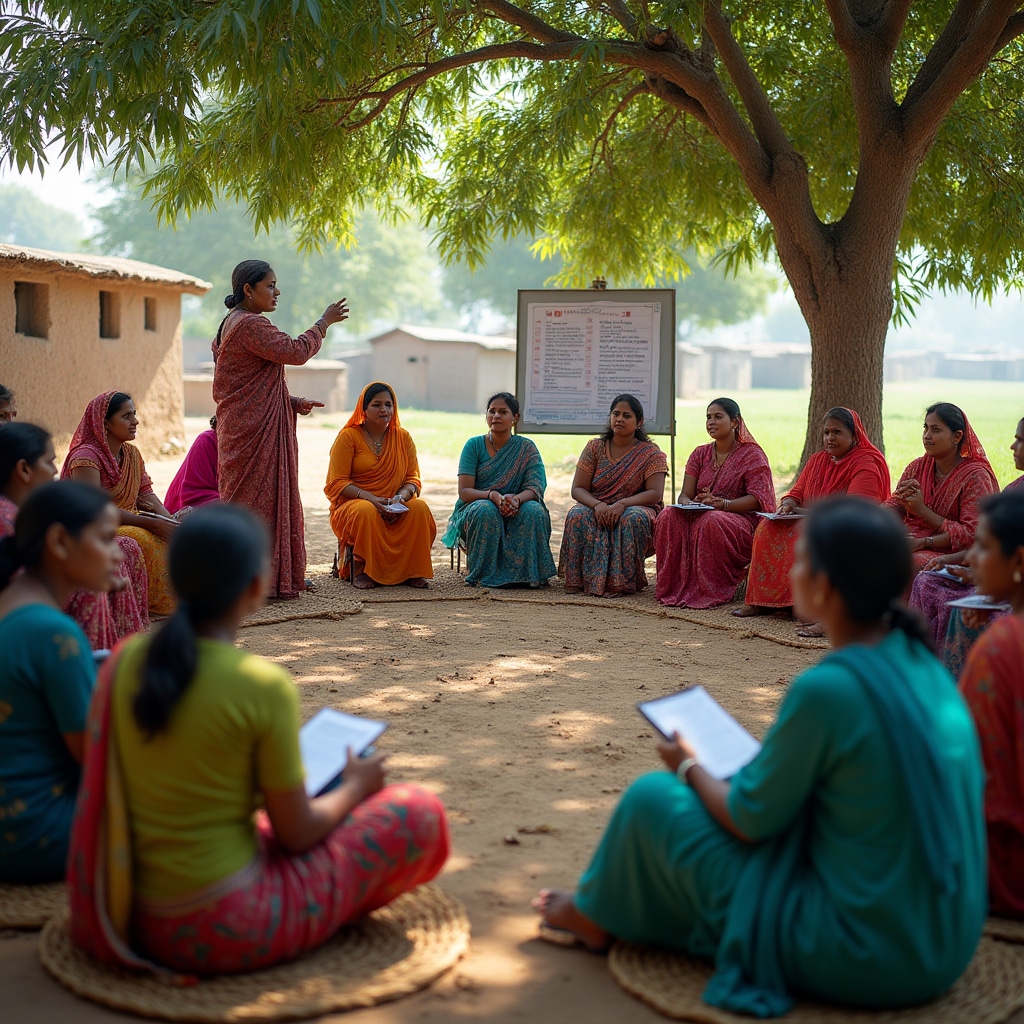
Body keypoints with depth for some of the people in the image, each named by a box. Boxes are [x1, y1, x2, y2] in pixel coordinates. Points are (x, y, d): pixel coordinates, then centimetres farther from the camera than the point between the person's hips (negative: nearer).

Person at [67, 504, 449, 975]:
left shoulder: (126, 660, -2)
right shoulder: (264, 686, -20)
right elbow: (296, 834, -10)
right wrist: (356, 787, 10)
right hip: (227, 931, -7)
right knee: (417, 813, 3)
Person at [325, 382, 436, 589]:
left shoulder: (403, 438, 11)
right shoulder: (348, 436, 0)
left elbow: (413, 478, 9)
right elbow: (337, 482, -7)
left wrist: (401, 496, -15)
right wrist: (371, 498, -21)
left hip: (395, 508, 3)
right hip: (351, 504, -3)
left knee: (420, 508, -27)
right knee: (366, 512, -38)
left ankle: (412, 572, -19)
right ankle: (362, 571, -22)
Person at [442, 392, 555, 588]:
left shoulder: (526, 448, 2)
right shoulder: (474, 445, 0)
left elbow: (534, 488, -10)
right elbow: (464, 491, -9)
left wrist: (516, 499, -34)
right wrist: (493, 496, -30)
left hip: (514, 512, 1)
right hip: (474, 510, -1)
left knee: (534, 512, -30)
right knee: (486, 510, -35)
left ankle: (528, 573, -18)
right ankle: (484, 574, -23)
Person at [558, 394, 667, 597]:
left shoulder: (651, 453, -1)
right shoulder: (595, 447, 5)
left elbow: (655, 493, -12)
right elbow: (578, 489, 0)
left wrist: (622, 504, -28)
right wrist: (597, 504, -23)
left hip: (636, 507, -2)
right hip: (597, 509, 2)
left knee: (633, 519, -37)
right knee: (577, 515, -31)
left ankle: (623, 582, -33)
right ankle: (577, 580, -29)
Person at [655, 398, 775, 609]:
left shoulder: (752, 455, -1)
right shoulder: (700, 454, 15)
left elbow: (757, 499, -13)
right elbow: (685, 494, 8)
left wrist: (723, 504, -29)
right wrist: (687, 503, -19)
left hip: (742, 519, -5)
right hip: (699, 514, 5)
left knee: (712, 522, -39)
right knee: (669, 518, -26)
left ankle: (712, 592, -29)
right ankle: (675, 587, -24)